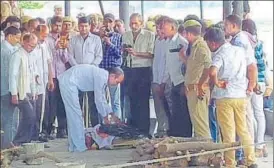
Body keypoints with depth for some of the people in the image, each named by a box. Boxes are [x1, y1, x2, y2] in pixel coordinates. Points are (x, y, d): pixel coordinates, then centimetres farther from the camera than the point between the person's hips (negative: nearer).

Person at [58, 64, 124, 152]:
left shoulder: (103, 77, 12)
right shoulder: (101, 77, -18)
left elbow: (103, 99, 23)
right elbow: (98, 99, -15)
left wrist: (112, 115, 23)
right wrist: (105, 116, -3)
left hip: (67, 82, 11)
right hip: (68, 82, -11)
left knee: (73, 115, 12)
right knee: (75, 115, -8)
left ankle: (73, 145, 17)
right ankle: (79, 146, -4)